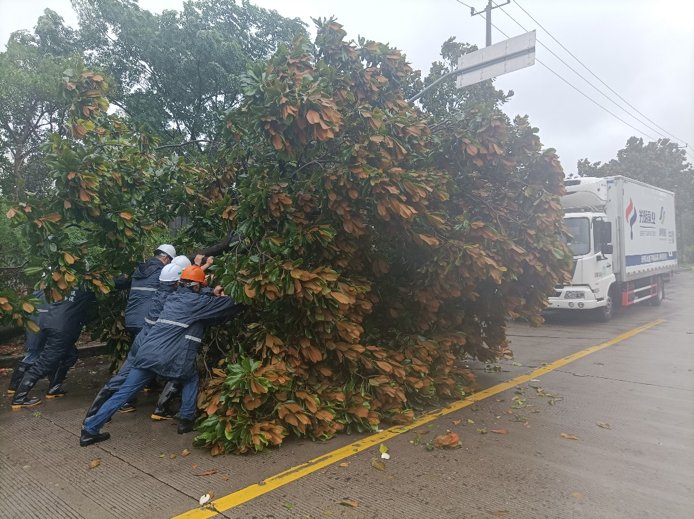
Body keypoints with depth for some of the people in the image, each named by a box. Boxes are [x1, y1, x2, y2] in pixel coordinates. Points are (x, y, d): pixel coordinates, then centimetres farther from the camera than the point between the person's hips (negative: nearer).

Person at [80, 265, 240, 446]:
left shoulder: (173, 297, 21)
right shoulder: (198, 301, 1)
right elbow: (231, 305, 5)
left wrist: (213, 295, 31)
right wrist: (220, 296, 25)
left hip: (146, 353, 6)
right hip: (172, 360, -6)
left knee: (124, 392, 12)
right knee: (191, 378, 23)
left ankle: (90, 429, 13)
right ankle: (186, 420, 19)